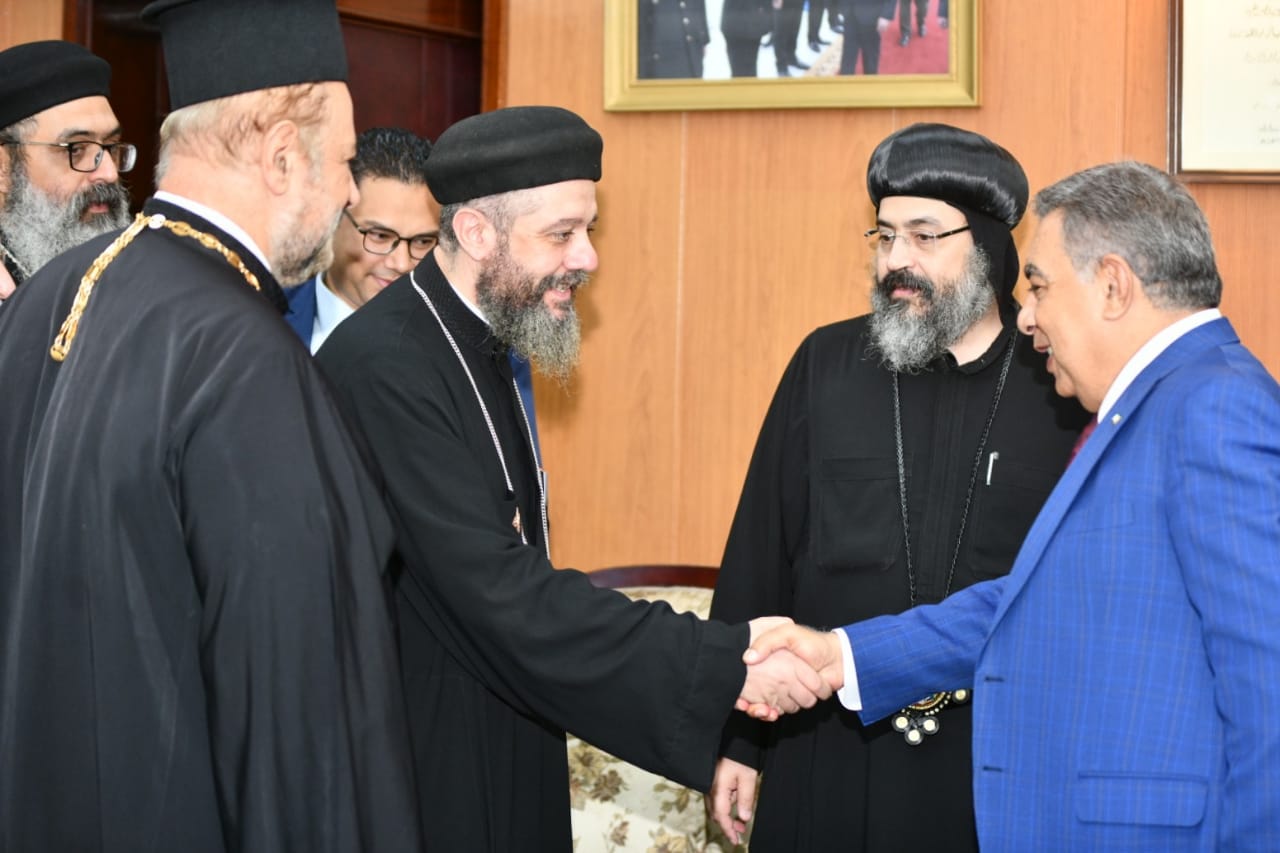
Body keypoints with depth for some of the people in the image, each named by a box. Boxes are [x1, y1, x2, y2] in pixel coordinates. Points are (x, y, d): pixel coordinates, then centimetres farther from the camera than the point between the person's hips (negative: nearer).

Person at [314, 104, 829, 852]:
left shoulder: (478, 346, 8)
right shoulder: (385, 367, -22)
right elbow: (501, 594, -27)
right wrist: (724, 663, -26)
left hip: (501, 757, 9)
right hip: (422, 773, -9)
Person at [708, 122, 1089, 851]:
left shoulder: (1061, 386, -2)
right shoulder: (826, 366, 2)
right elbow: (760, 552, 4)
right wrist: (736, 735, 2)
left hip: (1006, 757, -1)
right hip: (831, 754, 1)